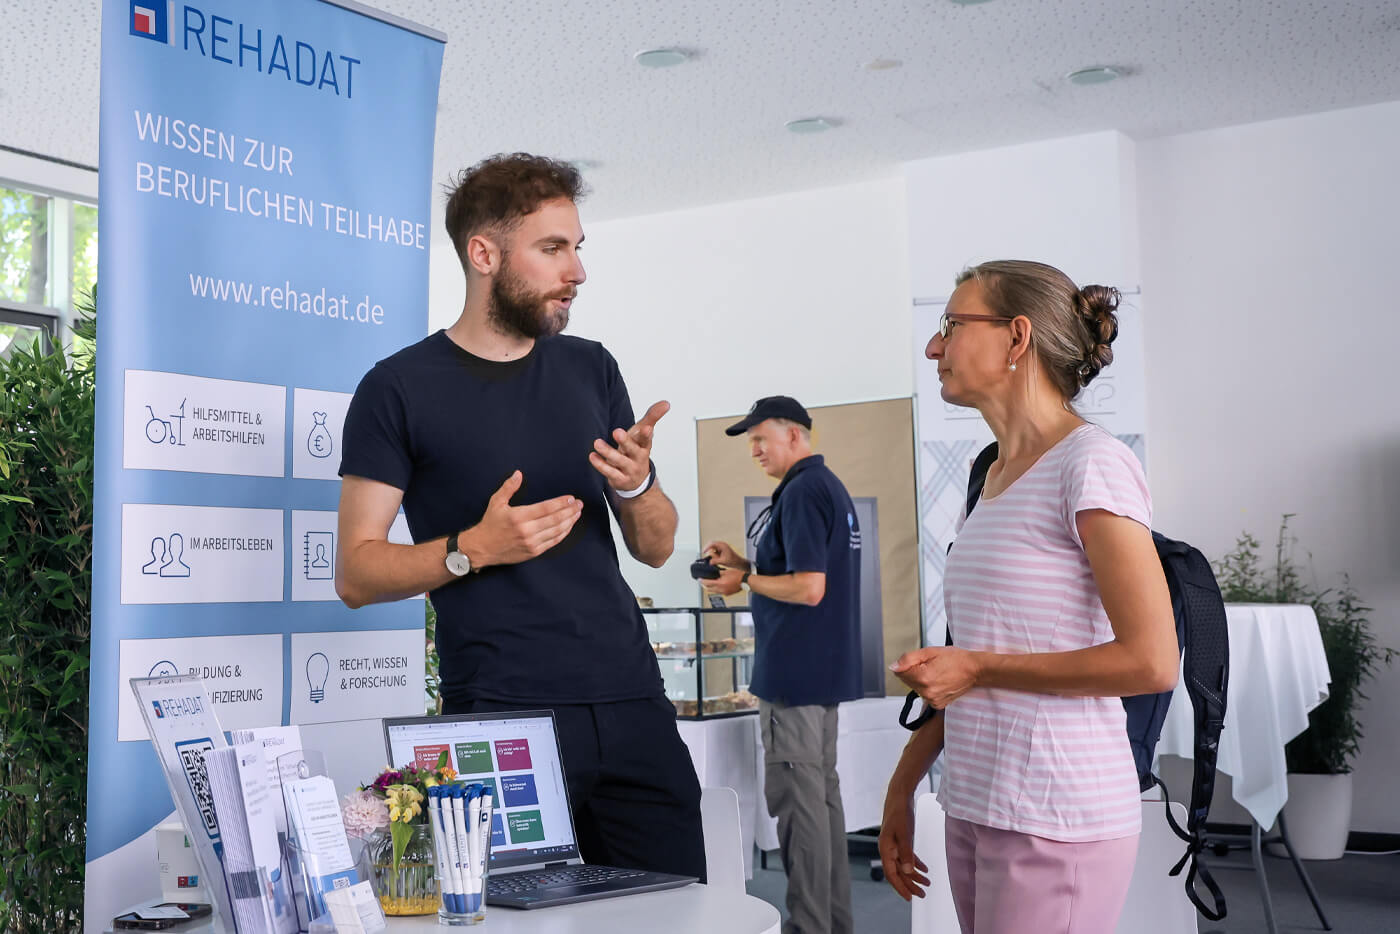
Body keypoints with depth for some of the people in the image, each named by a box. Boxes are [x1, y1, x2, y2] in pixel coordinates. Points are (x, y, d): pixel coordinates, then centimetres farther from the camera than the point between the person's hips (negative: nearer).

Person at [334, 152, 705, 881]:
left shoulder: (590, 370, 12)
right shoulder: (400, 389, -1)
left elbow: (655, 547, 14)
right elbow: (355, 574, -3)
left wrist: (636, 484, -7)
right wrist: (474, 549, -18)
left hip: (631, 702, 5)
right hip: (502, 713, -4)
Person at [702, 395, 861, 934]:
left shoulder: (802, 492, -16)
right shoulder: (830, 487, 15)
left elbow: (809, 588, -23)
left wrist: (745, 580, -10)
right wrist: (744, 563, 13)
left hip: (794, 672, -10)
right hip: (825, 670, 10)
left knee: (796, 799, -4)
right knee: (823, 793, 15)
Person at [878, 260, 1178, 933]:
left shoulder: (1091, 463, -11)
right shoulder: (996, 476, 14)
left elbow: (1151, 662, -17)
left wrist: (978, 669, -12)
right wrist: (902, 789, 15)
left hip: (1057, 822, -7)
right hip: (975, 805, 7)